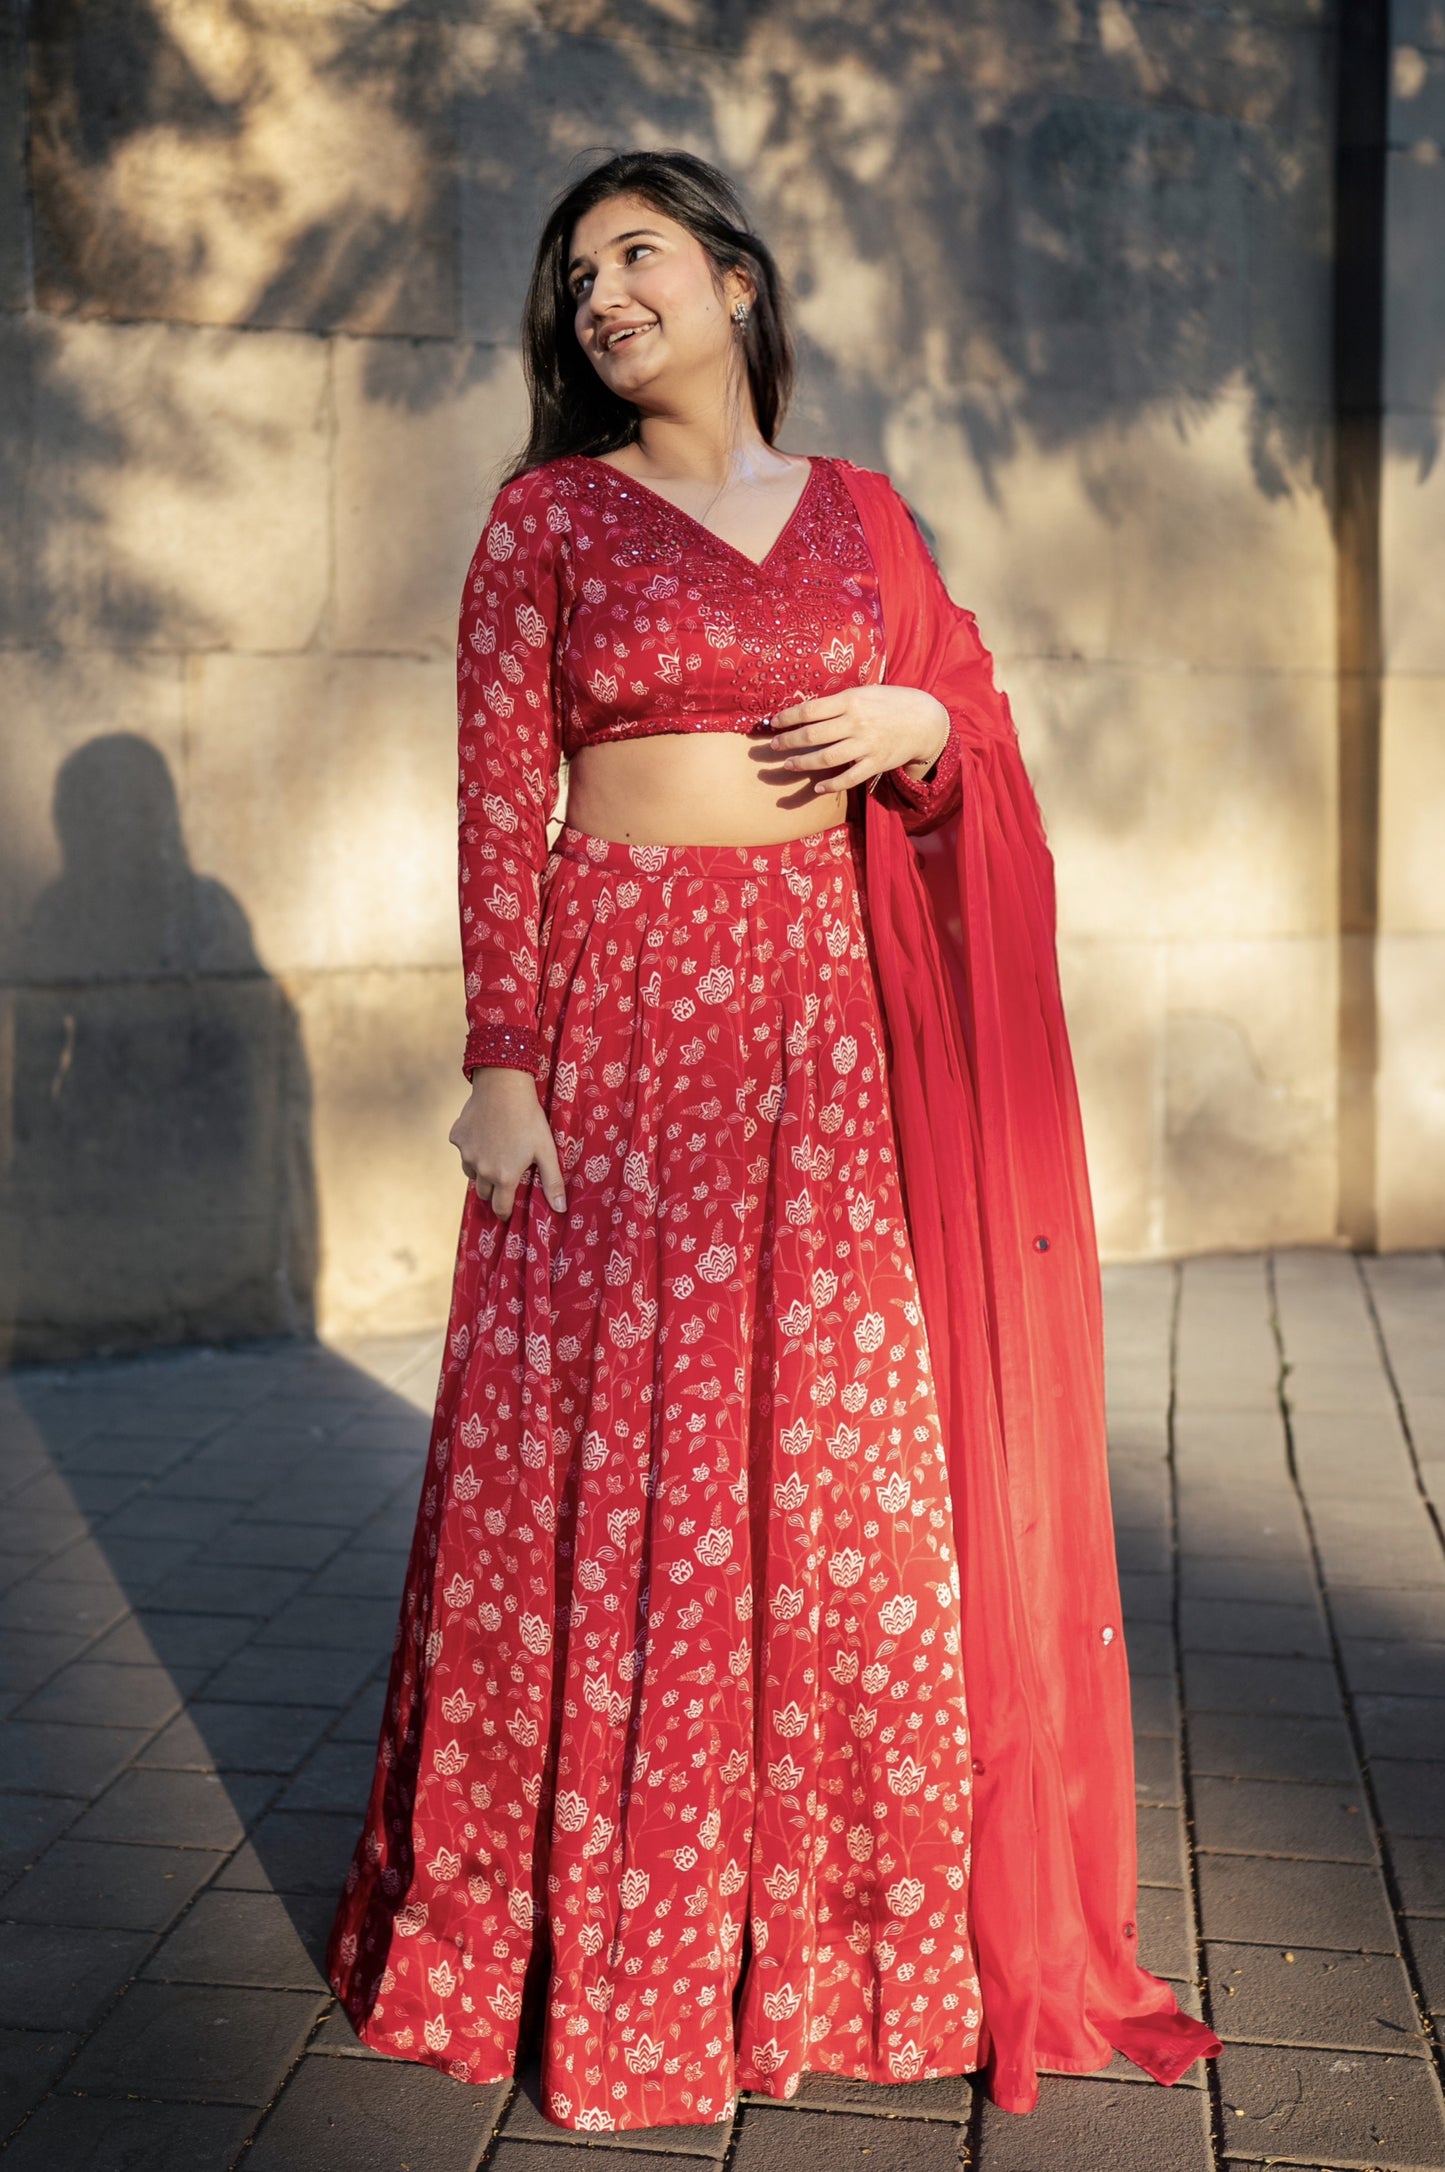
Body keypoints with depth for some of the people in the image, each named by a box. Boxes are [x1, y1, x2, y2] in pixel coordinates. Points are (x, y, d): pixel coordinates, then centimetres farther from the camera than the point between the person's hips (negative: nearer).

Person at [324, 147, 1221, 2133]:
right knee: (613, 1462, -2)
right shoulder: (546, 515, 5)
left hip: (834, 1021, 3)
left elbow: (976, 716, 19)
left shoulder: (860, 513, 14)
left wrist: (925, 724, -4)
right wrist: (502, 1061, -9)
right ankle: (605, 1946, 15)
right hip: (625, 1015, -2)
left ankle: (868, 1925, 21)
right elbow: (499, 806, -1)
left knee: (855, 1459, 4)